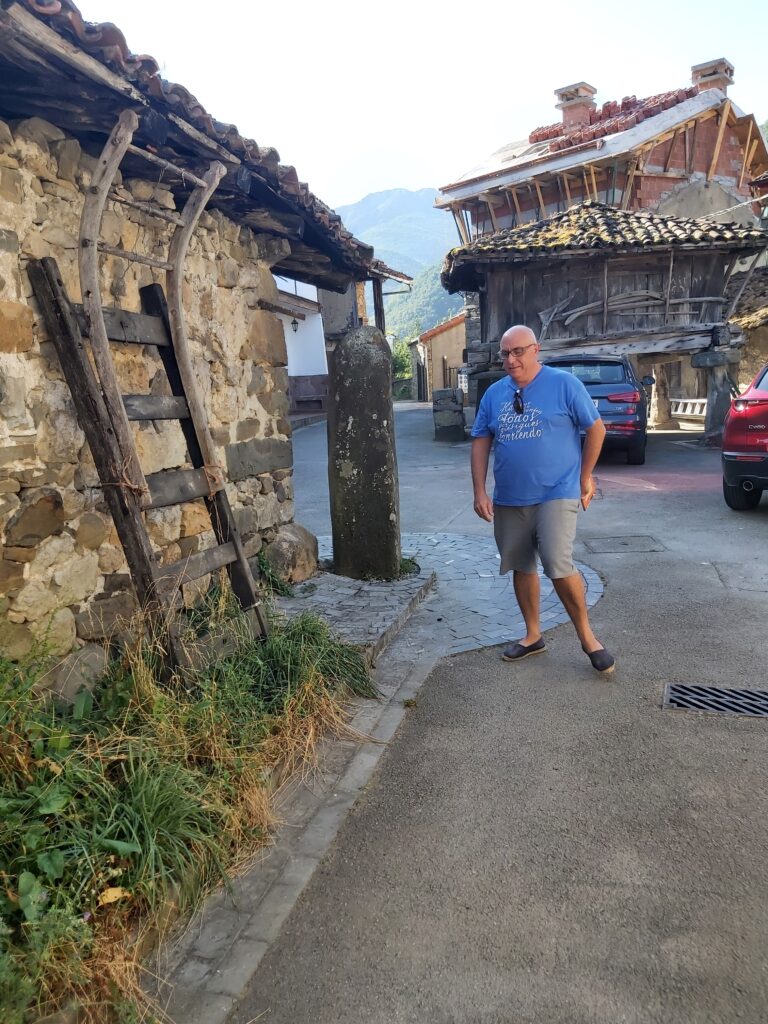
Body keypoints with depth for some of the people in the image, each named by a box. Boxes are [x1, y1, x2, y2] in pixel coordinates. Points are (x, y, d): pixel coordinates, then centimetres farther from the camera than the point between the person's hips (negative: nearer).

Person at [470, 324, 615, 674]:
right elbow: (480, 443, 9)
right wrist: (479, 492, 1)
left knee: (558, 564, -17)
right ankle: (533, 635, 29)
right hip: (509, 499, 5)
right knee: (522, 567, 12)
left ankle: (586, 635, 5)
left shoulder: (563, 384, -5)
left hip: (556, 493, -5)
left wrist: (585, 477, 3)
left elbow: (596, 429, 1)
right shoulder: (494, 394, 7)